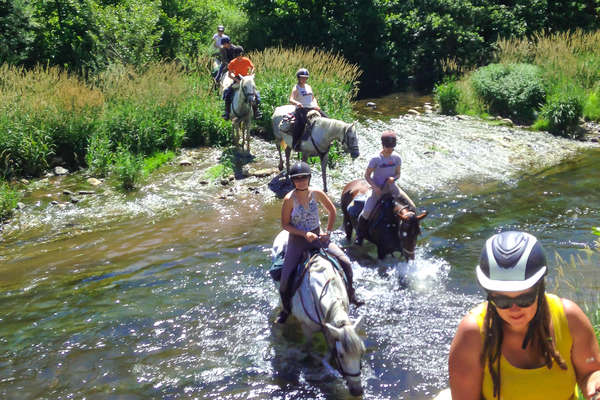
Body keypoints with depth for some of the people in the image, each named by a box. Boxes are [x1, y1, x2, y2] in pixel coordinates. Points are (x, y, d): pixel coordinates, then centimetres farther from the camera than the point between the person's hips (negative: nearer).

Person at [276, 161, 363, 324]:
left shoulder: (317, 193, -10)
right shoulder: (289, 199, -17)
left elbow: (332, 211, 6)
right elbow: (285, 224, -10)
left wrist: (328, 232, 2)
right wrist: (305, 234, -20)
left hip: (317, 235, 3)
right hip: (297, 239, -2)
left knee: (345, 262, -5)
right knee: (285, 278, -10)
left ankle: (350, 295, 20)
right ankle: (286, 309, 17)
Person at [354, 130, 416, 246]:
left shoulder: (397, 158, -2)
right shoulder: (376, 159, -14)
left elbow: (398, 174, 8)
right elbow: (367, 175, -7)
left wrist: (393, 178, -17)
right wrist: (375, 187, -21)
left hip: (391, 187, 4)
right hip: (378, 189, -4)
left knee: (412, 207, -5)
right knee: (366, 212, -22)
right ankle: (360, 235, 0)